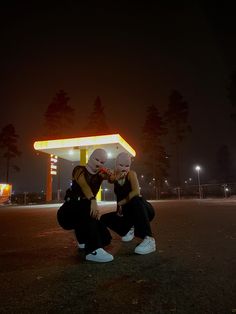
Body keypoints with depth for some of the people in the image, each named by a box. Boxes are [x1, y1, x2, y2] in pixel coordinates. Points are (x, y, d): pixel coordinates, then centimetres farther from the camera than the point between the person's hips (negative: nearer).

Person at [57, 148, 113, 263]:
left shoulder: (100, 175, 9)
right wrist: (93, 201, -47)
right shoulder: (79, 170, -7)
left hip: (84, 214, 6)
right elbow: (83, 185, -28)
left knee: (105, 238, -10)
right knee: (88, 205, -35)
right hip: (68, 213, -5)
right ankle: (93, 250, -39)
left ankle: (85, 241, 21)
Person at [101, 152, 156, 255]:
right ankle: (129, 229, 16)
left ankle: (149, 239, -35)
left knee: (135, 200, -38)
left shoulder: (131, 174, -13)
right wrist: (115, 178, -40)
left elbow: (136, 192, -29)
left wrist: (120, 203, -21)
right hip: (129, 213, 6)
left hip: (144, 210, -5)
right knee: (105, 219, -8)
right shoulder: (114, 176, 2)